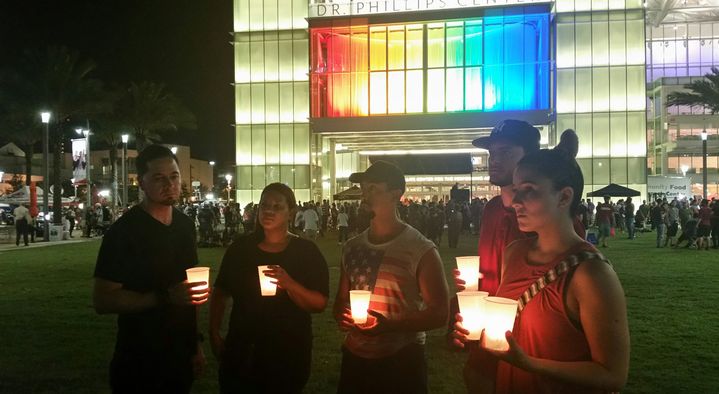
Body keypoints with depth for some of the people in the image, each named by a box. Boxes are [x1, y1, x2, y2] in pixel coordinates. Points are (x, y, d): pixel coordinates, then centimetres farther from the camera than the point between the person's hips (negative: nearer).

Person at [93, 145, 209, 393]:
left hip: (182, 358, 6)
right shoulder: (124, 231, -15)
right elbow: (102, 300, -18)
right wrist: (165, 297, -27)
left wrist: (196, 341, 9)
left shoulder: (185, 225, 5)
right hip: (140, 363, -6)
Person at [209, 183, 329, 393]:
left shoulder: (307, 251, -7)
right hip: (240, 352, 2)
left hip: (289, 355, -2)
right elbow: (220, 292, 10)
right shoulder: (240, 247, 0)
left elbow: (320, 304, -13)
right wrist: (214, 334, 5)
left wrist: (289, 285, -28)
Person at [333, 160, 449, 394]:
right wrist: (341, 316, -5)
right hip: (354, 358, 5)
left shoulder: (421, 250, -11)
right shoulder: (351, 248, 6)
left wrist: (388, 325, -22)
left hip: (401, 363, -5)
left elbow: (439, 313, -11)